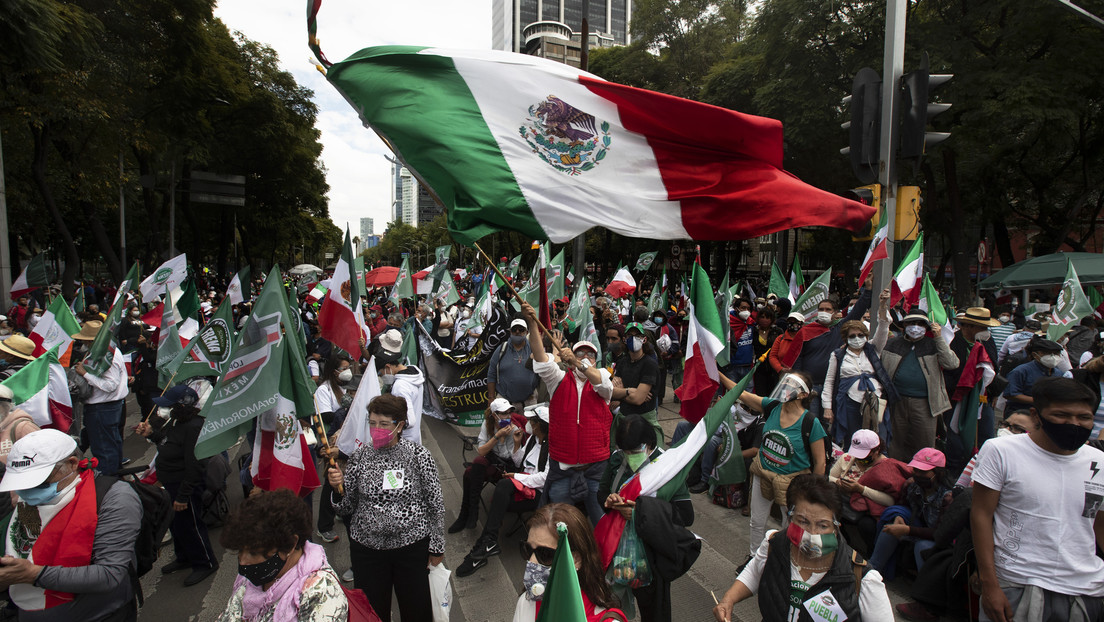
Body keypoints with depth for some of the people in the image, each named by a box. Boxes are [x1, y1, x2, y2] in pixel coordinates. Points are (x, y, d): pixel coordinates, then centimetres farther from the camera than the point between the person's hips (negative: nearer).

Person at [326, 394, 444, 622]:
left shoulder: (418, 455, -9)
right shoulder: (359, 457, -2)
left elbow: (435, 504, -4)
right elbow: (346, 509, 3)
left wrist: (437, 547, -1)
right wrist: (337, 488, -16)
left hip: (413, 546, -2)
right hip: (367, 548, 2)